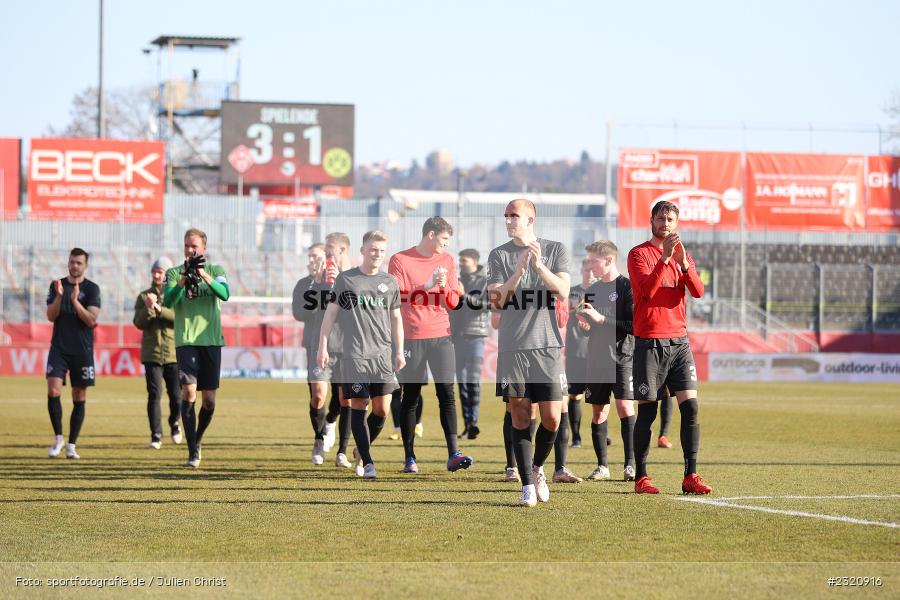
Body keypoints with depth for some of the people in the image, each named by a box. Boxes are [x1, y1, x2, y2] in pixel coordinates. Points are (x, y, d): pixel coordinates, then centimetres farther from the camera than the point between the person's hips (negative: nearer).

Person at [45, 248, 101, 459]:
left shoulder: (92, 289, 0)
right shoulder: (56, 285, 8)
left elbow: (91, 320, -9)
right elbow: (51, 316, 1)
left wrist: (75, 301, -22)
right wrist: (59, 296, -15)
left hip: (82, 350, -1)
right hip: (59, 348, 1)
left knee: (79, 398, 1)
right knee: (53, 390, -14)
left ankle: (71, 445, 6)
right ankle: (58, 437, 2)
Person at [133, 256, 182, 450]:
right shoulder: (144, 296, 8)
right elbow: (139, 323, -1)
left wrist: (160, 309, -23)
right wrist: (148, 309, -19)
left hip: (173, 354, -1)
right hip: (151, 355, 1)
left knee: (176, 396, 3)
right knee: (154, 395, -8)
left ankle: (174, 423, 31)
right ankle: (156, 435, -3)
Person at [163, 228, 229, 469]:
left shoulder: (215, 270, 8)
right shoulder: (174, 273, 6)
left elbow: (225, 294, -11)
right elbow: (167, 301, -10)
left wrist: (204, 275, -25)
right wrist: (184, 280, -25)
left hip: (211, 340, 2)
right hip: (186, 340, -2)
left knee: (209, 400, 3)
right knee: (189, 392, -16)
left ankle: (197, 440, 29)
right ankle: (193, 452, -12)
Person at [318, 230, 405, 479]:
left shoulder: (390, 282, 11)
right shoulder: (346, 279, 3)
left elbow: (396, 318, 17)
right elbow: (331, 312, 6)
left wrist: (399, 352, 11)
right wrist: (323, 346, 1)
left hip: (383, 354, 3)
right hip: (354, 355, -3)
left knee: (382, 409, 0)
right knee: (359, 407, -6)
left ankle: (360, 450, 23)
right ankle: (367, 462, -3)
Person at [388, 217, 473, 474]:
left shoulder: (447, 260, 12)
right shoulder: (400, 260, -1)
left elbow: (454, 301, 13)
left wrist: (444, 287, -9)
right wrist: (427, 285, -16)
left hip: (441, 336, 3)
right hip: (411, 337, -3)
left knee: (447, 394, -7)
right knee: (410, 397, 2)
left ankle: (453, 454, -11)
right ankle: (409, 458, 9)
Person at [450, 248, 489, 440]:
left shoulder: (485, 282, 0)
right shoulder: (457, 282, 17)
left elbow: (488, 304, -14)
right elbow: (450, 307, 15)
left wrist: (465, 297, -24)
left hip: (475, 335, -6)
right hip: (457, 336, 6)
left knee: (473, 380, -10)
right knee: (461, 381, 4)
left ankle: (473, 422, -13)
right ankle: (467, 423, 7)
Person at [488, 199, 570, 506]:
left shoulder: (555, 250, 7)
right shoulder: (498, 255, 8)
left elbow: (563, 291, -4)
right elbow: (496, 299, -2)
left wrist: (539, 265, -17)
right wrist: (519, 269, -15)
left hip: (547, 345, 0)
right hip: (512, 347, 0)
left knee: (551, 418, -4)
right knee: (520, 417, -1)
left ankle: (537, 467, 22)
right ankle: (527, 484, 4)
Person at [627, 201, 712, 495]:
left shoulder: (683, 255, 14)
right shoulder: (639, 253, 0)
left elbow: (698, 291, -2)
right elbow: (648, 289, -17)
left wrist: (683, 262, -16)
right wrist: (665, 258, -24)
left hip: (679, 340, 4)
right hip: (649, 342, -4)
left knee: (690, 407, -5)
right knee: (647, 412, -2)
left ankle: (690, 476, -3)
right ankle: (641, 478, 4)